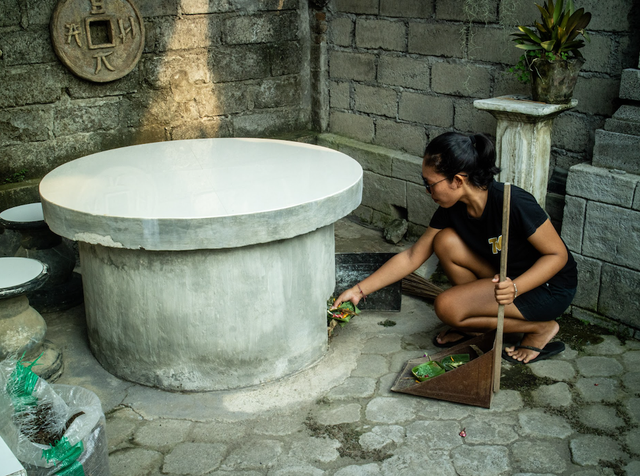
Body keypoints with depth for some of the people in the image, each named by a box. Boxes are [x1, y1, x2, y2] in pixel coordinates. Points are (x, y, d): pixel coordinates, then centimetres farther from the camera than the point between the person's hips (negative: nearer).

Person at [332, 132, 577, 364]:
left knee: (447, 307, -20)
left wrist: (515, 288, -35)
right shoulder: (452, 209, -7)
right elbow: (412, 257, 0)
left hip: (551, 288, -7)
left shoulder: (513, 203, -29)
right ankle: (474, 323, 5)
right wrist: (360, 290, -2)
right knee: (445, 241, -10)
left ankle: (540, 327, -5)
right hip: (509, 278, 7)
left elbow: (558, 254, -20)